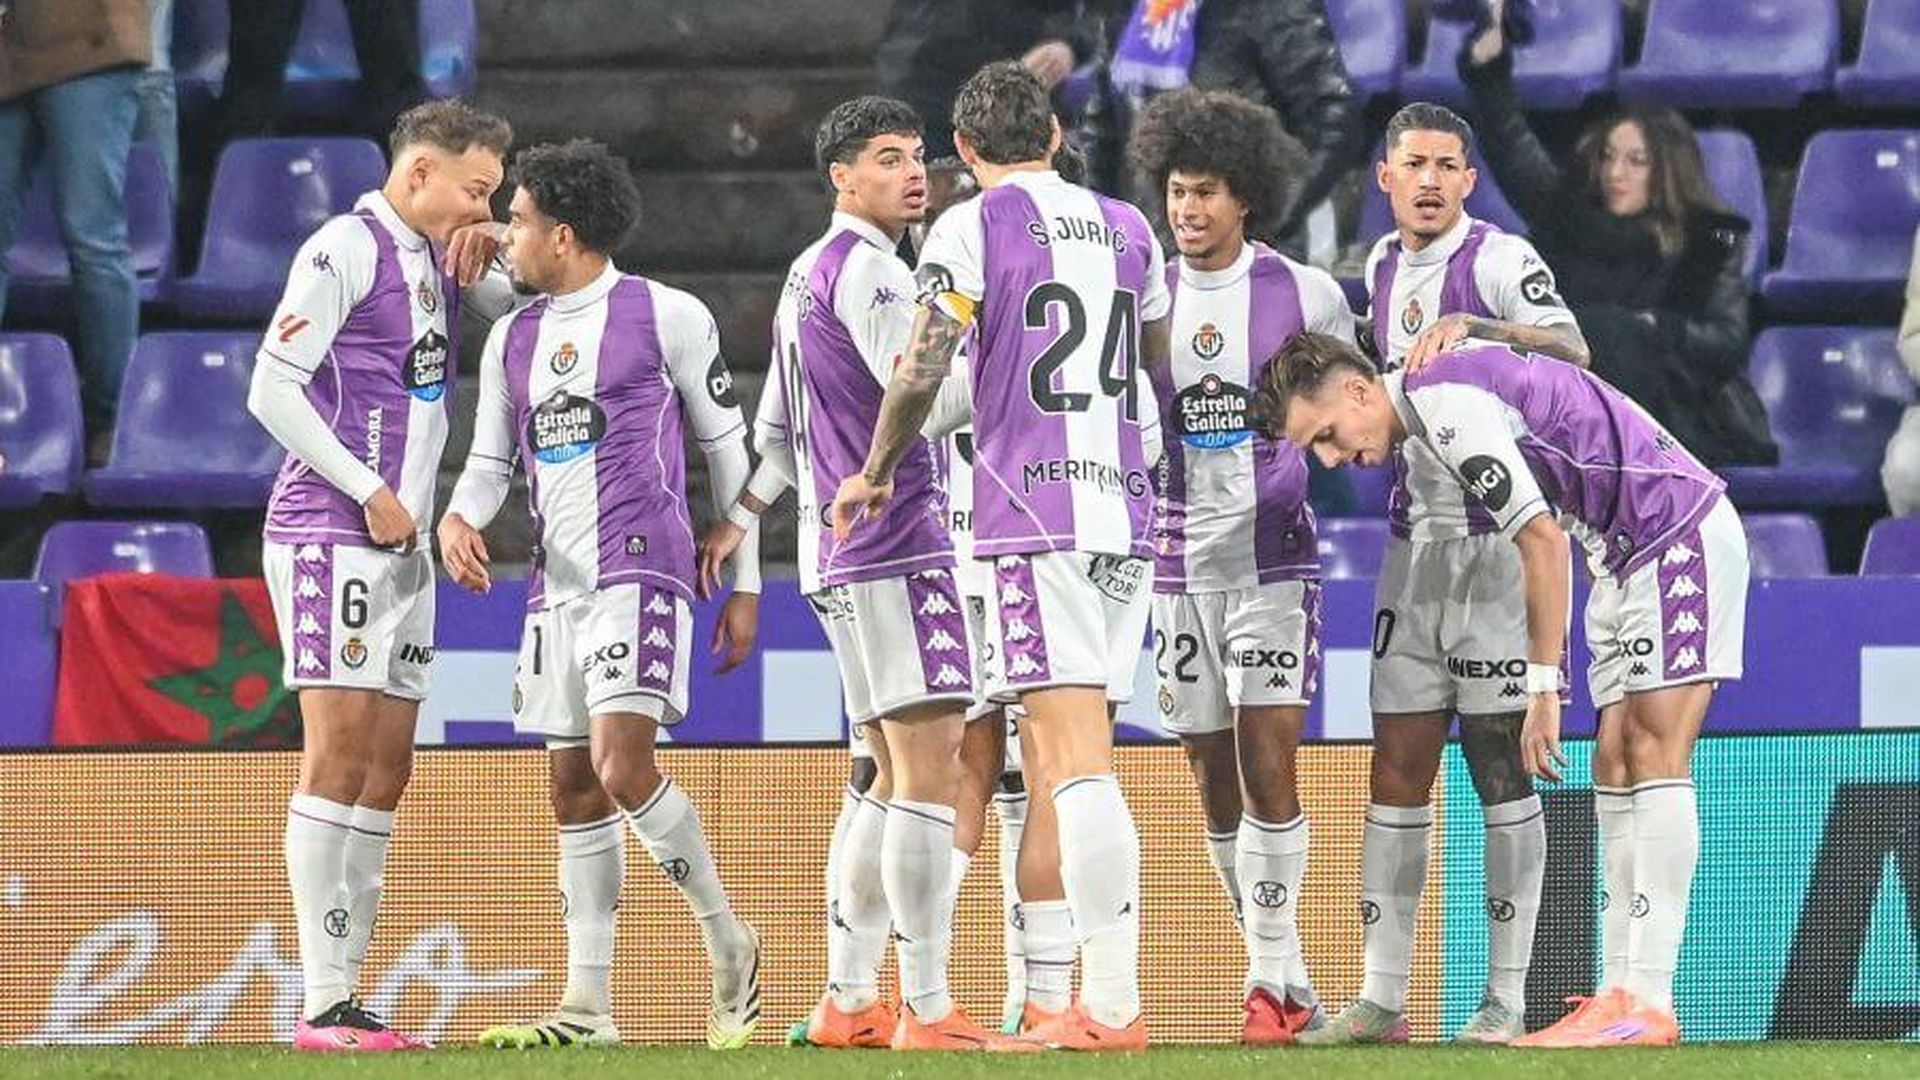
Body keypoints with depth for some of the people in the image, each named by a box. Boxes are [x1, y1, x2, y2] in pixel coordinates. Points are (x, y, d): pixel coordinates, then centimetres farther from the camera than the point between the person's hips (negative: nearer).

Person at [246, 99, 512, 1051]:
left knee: (387, 764, 7)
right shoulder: (345, 250, -9)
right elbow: (272, 391, -13)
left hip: (401, 544, 9)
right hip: (330, 534, -9)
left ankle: (347, 990, 9)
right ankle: (322, 1006, -13)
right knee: (340, 749, -11)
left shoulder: (434, 262, 17)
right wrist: (370, 492, -13)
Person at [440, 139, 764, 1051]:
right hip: (556, 583, 7)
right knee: (573, 788, 5)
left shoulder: (668, 318, -1)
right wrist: (459, 518, -4)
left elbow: (727, 447, 3)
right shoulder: (512, 338, 16)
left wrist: (745, 583, 2)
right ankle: (587, 1007, 7)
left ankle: (730, 948, -3)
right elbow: (492, 458, 20)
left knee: (622, 766, -20)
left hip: (641, 572, -7)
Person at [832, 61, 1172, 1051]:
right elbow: (1166, 372, 26)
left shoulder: (972, 227, -2)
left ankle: (1114, 1006, -21)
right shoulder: (1126, 228, 16)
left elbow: (921, 373, -5)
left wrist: (875, 475, 11)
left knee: (1073, 754, -13)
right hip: (1124, 509, 6)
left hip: (1033, 514, -6)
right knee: (1055, 763, 10)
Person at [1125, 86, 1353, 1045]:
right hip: (1181, 558, 3)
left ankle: (1273, 979, -13)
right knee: (1214, 779, 4)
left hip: (1274, 550, -3)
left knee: (1268, 763, -14)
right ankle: (1287, 982, 12)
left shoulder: (1305, 295, 0)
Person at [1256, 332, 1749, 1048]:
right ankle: (1623, 990, 0)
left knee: (1654, 753, -14)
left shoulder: (1449, 406, -19)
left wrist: (1543, 689, -16)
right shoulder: (1436, 404, 13)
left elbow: (1544, 541, -21)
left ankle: (1647, 1002, -18)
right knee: (1616, 764, 4)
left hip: (1681, 535, -10)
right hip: (1627, 553, 10)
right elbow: (1545, 535, 19)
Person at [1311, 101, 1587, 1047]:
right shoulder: (1382, 267, 15)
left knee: (1500, 764, -5)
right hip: (1412, 538, 7)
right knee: (1397, 768, 4)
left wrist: (1473, 328, -37)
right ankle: (1382, 997, 5)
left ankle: (1506, 999, -2)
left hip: (1498, 534, -6)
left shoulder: (1500, 260, -8)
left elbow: (1572, 354, -26)